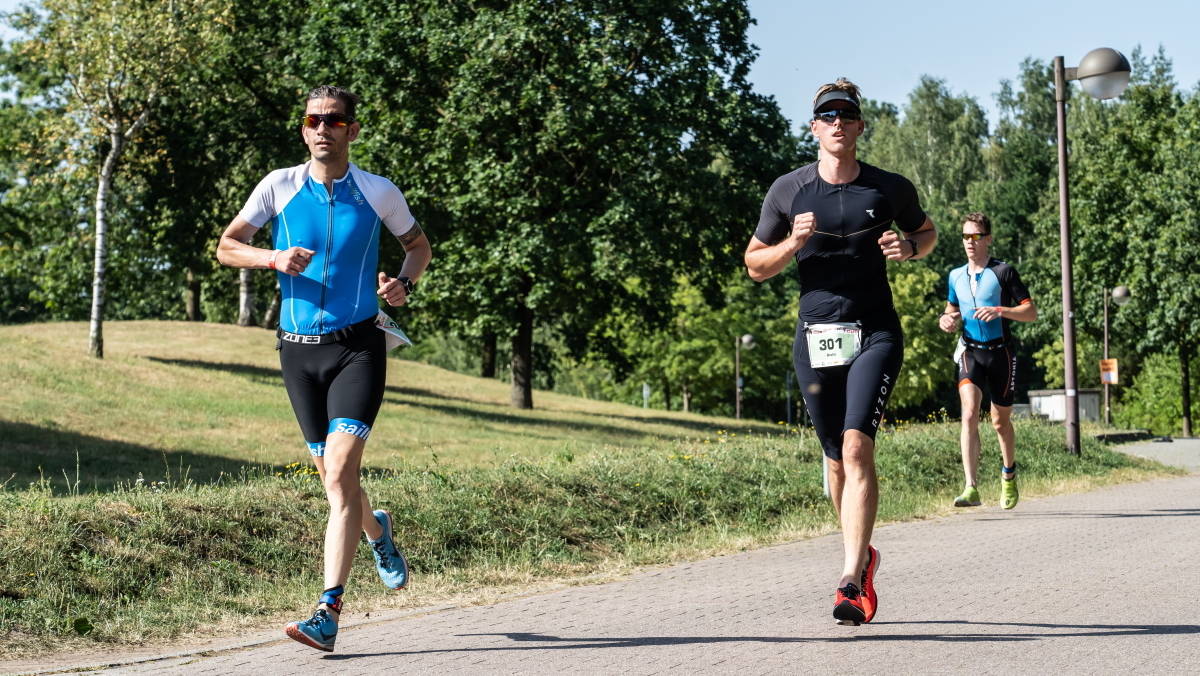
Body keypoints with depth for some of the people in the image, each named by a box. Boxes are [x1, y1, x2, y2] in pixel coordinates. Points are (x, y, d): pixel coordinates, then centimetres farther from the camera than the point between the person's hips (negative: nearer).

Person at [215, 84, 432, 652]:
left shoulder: (379, 193, 0)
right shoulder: (279, 186, 2)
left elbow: (419, 245, 16)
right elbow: (226, 246, 7)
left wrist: (405, 282, -6)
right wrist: (274, 258, -12)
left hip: (357, 346, -3)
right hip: (299, 349, 3)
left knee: (340, 471, -18)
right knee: (333, 479, 11)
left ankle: (328, 614, -20)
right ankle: (377, 531, 47)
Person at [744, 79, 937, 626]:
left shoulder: (891, 188, 3)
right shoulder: (788, 190, 4)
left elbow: (927, 232, 22)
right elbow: (755, 266, 10)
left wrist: (909, 247, -2)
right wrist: (793, 243, -10)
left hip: (875, 334, -2)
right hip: (815, 336, 2)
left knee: (857, 445, -19)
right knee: (836, 458, 9)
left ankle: (852, 582, -24)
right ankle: (862, 555, 33)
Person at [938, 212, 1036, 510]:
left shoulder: (1003, 272, -3)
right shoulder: (955, 276, 10)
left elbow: (1031, 311, -4)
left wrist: (1000, 310, -20)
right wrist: (946, 319, 3)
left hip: (1001, 352, -2)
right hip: (970, 352, 2)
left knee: (1000, 421, 9)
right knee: (969, 413, -19)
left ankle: (1009, 474, 39)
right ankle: (971, 489, -27)